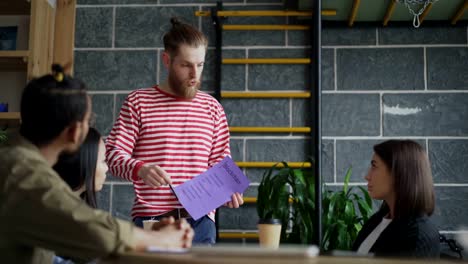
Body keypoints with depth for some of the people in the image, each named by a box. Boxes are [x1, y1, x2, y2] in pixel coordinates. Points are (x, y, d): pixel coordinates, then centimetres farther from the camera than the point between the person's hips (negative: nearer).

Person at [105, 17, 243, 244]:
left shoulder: (212, 107, 11)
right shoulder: (138, 102, 2)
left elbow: (221, 160, 15)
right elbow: (113, 153, -3)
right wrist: (140, 169, -23)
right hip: (151, 219, -2)